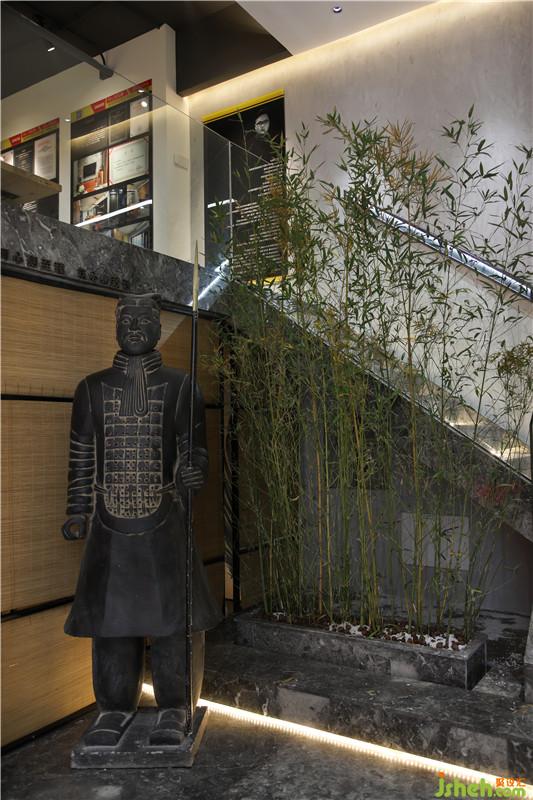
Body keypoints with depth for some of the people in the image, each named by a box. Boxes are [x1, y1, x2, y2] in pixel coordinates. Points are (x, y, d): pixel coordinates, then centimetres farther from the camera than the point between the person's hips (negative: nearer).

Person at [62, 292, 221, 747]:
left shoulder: (180, 387, 4)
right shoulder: (92, 389, 10)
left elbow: (195, 452, 2)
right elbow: (81, 457, 11)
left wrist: (191, 489, -14)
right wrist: (78, 512, 7)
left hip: (165, 520, -2)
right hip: (110, 522, 2)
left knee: (173, 610, -1)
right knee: (110, 612, 8)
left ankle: (173, 711, 16)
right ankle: (115, 707, 26)